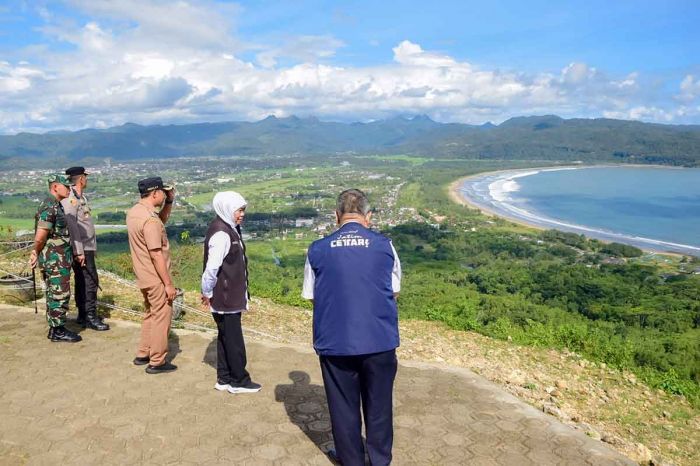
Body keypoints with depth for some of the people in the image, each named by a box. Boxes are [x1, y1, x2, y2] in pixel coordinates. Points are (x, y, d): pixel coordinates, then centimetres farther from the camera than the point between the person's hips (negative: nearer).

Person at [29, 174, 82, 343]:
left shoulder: (55, 206, 15)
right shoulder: (50, 207, -17)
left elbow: (41, 236, 19)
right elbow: (40, 237, -20)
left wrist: (36, 252, 15)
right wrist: (37, 252, -5)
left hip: (56, 259, 10)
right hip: (56, 259, -10)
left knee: (54, 294, 15)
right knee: (60, 295, -4)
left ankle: (55, 328, 23)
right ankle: (57, 331, 4)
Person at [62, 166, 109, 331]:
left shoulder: (81, 197, 15)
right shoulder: (70, 199, -14)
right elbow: (71, 225, -20)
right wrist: (79, 251, -22)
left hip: (87, 247, 10)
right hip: (81, 249, -10)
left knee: (82, 281, 14)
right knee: (90, 281, -7)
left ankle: (83, 315, 23)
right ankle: (90, 317, -1)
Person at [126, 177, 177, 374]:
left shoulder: (133, 212, 5)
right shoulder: (149, 219, -24)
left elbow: (161, 222, 22)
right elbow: (156, 255, -25)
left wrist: (169, 202, 7)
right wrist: (168, 284, -19)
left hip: (144, 276, 9)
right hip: (156, 278, -9)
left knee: (151, 314, 22)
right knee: (162, 317, 3)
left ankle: (143, 354, 32)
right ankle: (157, 362, 13)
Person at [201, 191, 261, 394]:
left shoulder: (230, 229, 10)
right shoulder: (221, 233, -22)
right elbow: (212, 267, -25)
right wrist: (207, 292, -12)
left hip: (230, 295, 10)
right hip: (225, 297, -10)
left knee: (225, 337, 17)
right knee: (234, 339, 2)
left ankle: (224, 379, 28)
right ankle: (238, 381, 15)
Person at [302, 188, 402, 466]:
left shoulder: (318, 249, -4)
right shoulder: (384, 245, -4)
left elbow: (310, 295, 5)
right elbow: (395, 292, 6)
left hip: (335, 342, 0)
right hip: (380, 341, 1)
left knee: (343, 406, 17)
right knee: (379, 404, 19)